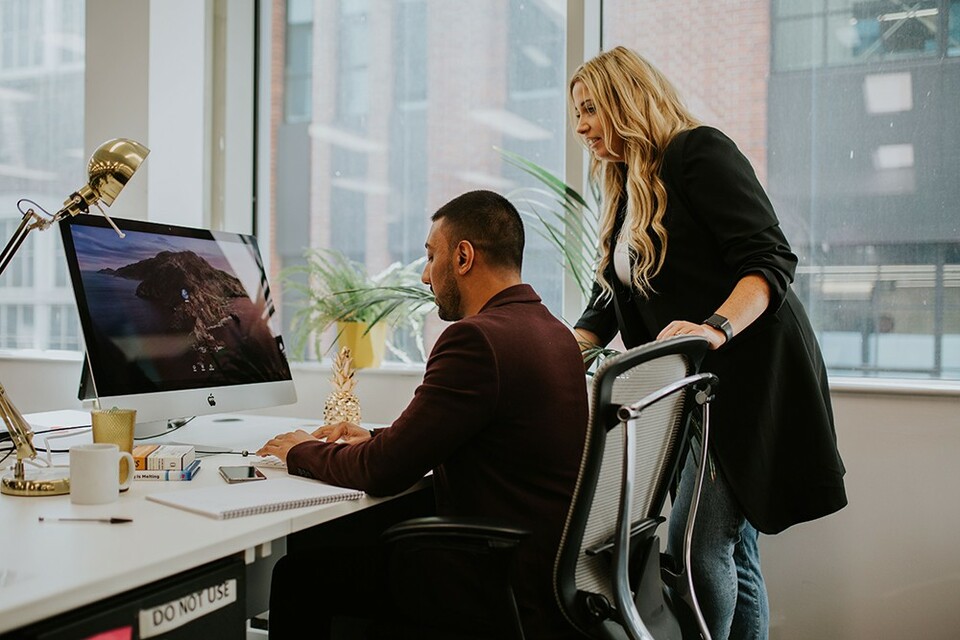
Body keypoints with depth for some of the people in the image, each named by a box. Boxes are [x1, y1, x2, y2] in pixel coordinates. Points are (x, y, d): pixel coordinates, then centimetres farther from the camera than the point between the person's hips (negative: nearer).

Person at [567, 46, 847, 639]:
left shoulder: (699, 151, -7)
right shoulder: (626, 194, 19)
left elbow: (771, 259, -16)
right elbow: (604, 307, 20)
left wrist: (715, 328, -32)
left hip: (752, 373, -8)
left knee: (695, 545, -15)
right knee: (731, 552, 9)